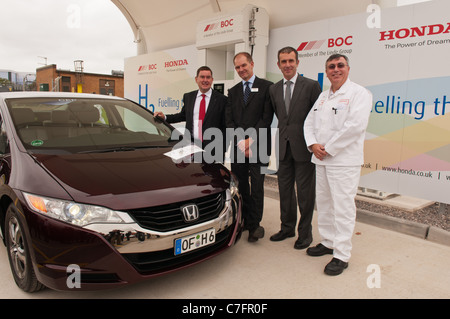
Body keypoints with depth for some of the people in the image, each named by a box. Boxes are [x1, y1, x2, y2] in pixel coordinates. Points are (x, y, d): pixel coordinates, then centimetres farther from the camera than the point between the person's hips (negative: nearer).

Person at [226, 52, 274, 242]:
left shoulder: (266, 87, 1)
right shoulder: (233, 91, 15)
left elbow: (267, 118, -7)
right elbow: (229, 120, 7)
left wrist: (251, 139, -13)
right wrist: (240, 142, -7)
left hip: (258, 146, -4)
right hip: (237, 146, 4)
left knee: (257, 187, 0)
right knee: (240, 186, 9)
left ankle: (254, 225, 10)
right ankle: (243, 221, 22)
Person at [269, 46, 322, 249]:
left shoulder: (311, 86, -4)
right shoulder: (274, 89, 11)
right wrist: (284, 134, 8)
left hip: (304, 147, -5)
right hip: (284, 147, 5)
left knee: (305, 192, 4)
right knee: (285, 189, 14)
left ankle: (305, 232, 22)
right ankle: (287, 227, 32)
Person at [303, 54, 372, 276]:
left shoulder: (359, 93, -5)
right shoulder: (323, 96, 18)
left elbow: (355, 125, -18)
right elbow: (309, 122, 14)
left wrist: (329, 149, -16)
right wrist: (313, 144, -4)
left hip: (344, 161, -7)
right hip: (321, 160, 8)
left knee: (343, 207, -4)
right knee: (324, 204, 15)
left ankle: (341, 255, 5)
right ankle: (328, 242, 30)